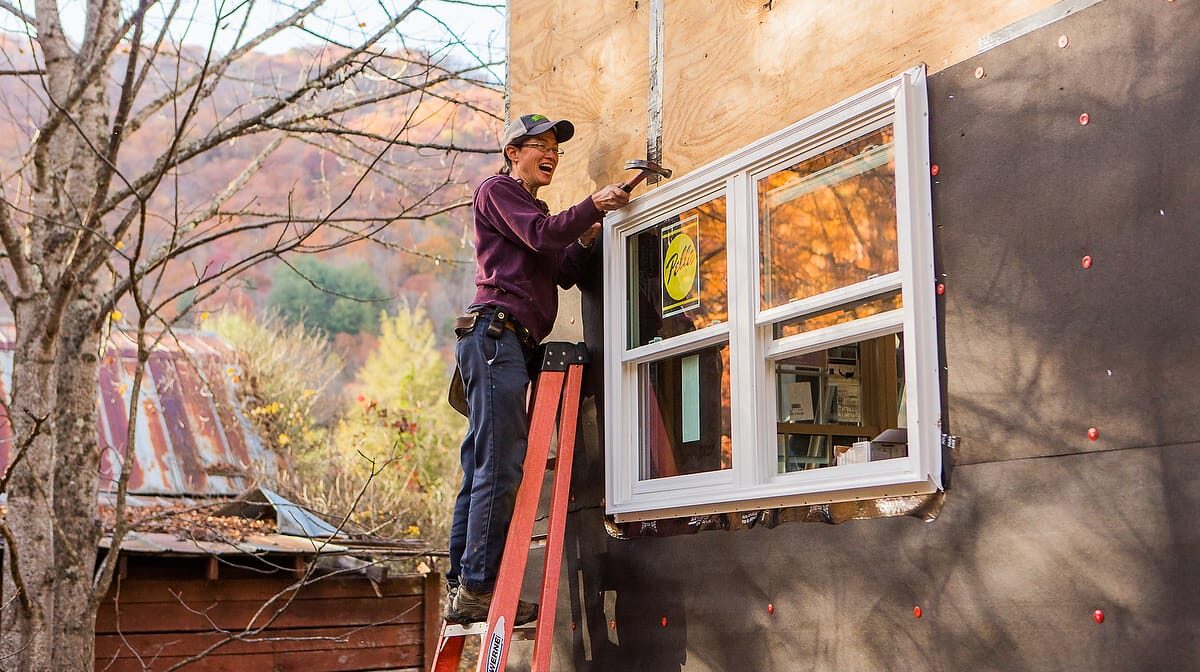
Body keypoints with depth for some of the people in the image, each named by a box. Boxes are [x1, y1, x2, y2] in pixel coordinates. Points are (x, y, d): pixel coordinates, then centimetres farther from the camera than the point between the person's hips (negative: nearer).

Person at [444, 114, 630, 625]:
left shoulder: (534, 208, 32)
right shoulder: (497, 190, 6)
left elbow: (564, 274, 21)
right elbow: (542, 235, -11)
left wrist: (584, 242, 6)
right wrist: (593, 205, -10)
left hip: (510, 343, 10)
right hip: (495, 330, -10)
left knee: (482, 469, 4)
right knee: (501, 464, -15)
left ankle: (462, 589, 4)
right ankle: (479, 586, -17)